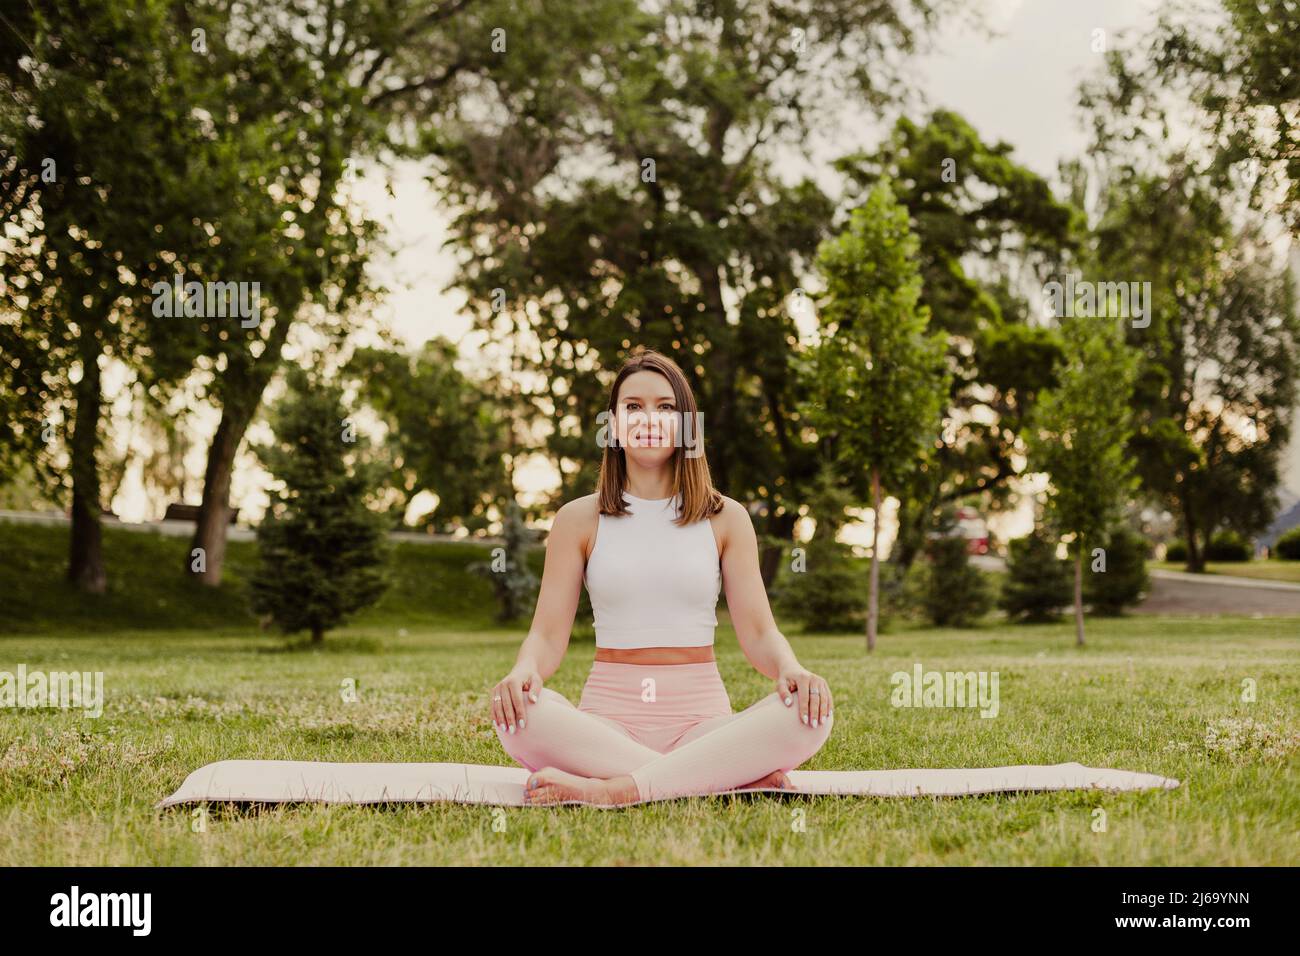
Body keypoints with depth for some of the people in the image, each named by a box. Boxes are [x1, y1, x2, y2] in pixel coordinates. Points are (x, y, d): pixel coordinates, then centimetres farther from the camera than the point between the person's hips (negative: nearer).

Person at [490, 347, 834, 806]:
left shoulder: (725, 518, 10)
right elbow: (548, 635, 2)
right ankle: (735, 776, -30)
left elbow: (759, 633, 4)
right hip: (608, 713, 0)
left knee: (808, 711, -29)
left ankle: (612, 790, -35)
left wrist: (791, 669, -20)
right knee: (519, 713, -33)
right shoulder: (579, 519, 9)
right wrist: (523, 670, -22)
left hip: (700, 714, 1)